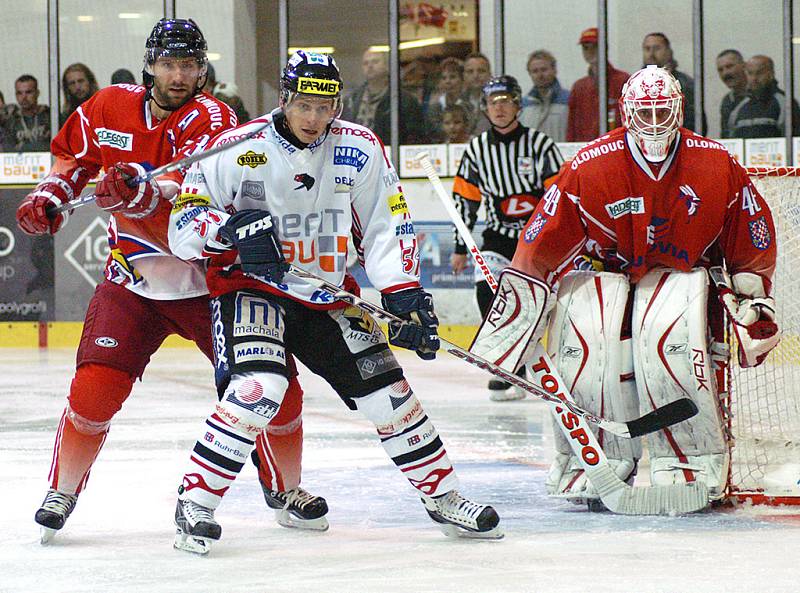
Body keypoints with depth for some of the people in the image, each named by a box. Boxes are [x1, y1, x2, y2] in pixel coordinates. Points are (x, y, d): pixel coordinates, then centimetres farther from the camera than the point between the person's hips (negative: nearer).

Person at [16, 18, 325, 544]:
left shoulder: (213, 119, -15)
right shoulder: (109, 108, -2)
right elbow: (72, 154, 20)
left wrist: (142, 193, -50)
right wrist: (50, 193, 2)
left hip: (211, 279, -1)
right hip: (134, 280, 2)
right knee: (95, 386, -14)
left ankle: (285, 489, 22)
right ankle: (63, 491, 9)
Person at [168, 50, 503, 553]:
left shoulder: (359, 149, -6)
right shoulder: (239, 149, -14)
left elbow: (386, 226, 0)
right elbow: (184, 226, -12)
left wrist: (405, 292, -11)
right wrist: (233, 229, -32)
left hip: (327, 295, 4)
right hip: (252, 287, -4)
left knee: (386, 387, 0)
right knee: (260, 387, -27)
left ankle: (443, 496, 18)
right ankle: (195, 504, -18)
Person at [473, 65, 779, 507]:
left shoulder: (716, 165, -7)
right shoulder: (590, 167, -11)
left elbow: (752, 242, 6)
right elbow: (542, 244, -6)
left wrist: (754, 303, 4)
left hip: (686, 275, -1)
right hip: (611, 275, 1)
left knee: (669, 338, -33)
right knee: (582, 335, -29)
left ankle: (692, 459, -18)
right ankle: (603, 456, -12)